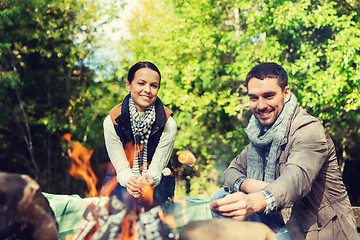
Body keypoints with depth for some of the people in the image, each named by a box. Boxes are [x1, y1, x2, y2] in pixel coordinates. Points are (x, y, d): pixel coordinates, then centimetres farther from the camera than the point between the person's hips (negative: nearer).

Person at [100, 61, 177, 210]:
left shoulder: (168, 124, -14)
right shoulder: (112, 121, -14)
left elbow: (156, 169, -11)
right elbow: (121, 168, -11)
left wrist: (150, 179, -36)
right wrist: (130, 181, -36)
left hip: (157, 178, 0)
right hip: (121, 178, 0)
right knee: (127, 197, -32)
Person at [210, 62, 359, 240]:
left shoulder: (309, 130, -20)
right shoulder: (262, 134, 7)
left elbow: (298, 177, -40)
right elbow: (232, 170, 9)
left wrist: (256, 202, -61)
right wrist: (247, 184, -18)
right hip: (284, 224, 8)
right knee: (221, 198, -2)